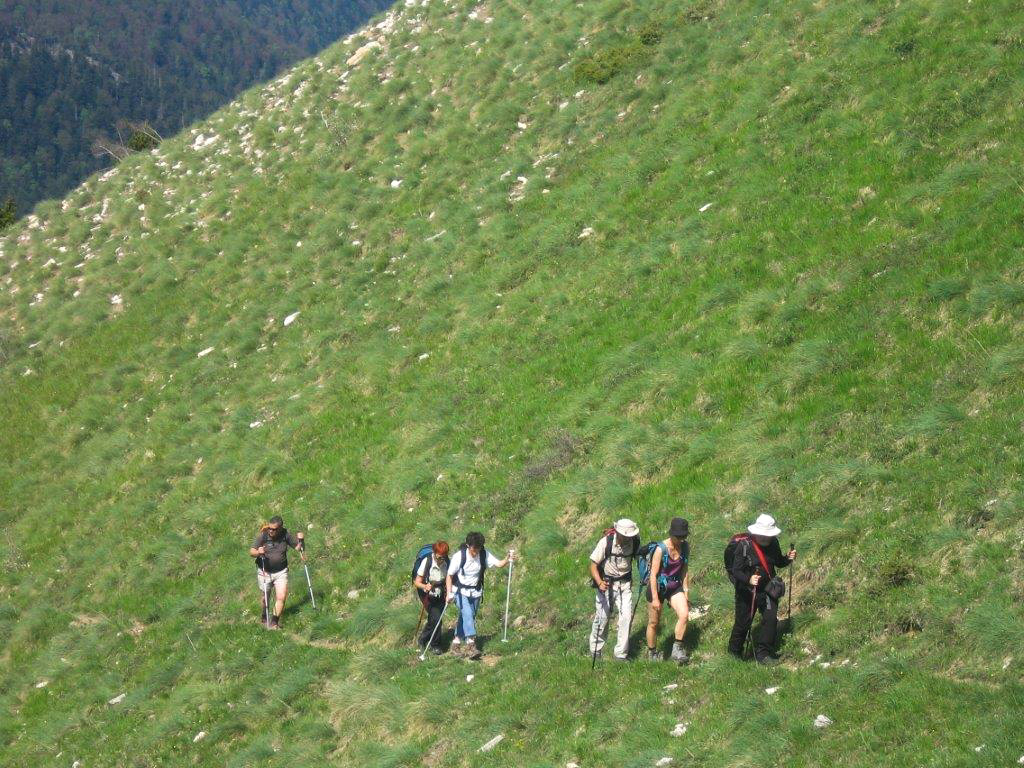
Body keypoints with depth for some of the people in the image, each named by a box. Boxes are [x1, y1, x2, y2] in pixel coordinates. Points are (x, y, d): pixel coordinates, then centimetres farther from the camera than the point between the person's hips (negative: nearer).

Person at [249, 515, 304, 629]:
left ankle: (274, 622, 7)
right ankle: (265, 618, 39)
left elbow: (298, 547, 5)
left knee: (281, 597, -8)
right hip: (265, 572, -1)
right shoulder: (263, 535, -15)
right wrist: (258, 552, -38)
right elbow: (251, 551, -15)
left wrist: (301, 541, -16)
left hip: (281, 572, 1)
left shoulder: (286, 535, -7)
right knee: (264, 598, 14)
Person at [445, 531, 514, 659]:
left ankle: (456, 643, 22)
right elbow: (449, 576, -11)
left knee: (465, 618, 8)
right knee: (467, 614, -22)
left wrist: (507, 559, -34)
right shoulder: (459, 556, -18)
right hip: (460, 591, -4)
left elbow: (499, 564, -13)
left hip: (475, 592, 4)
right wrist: (449, 593, -18)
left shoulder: (484, 554, -8)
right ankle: (471, 644, -28)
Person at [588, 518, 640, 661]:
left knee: (626, 616, -9)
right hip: (606, 583, -2)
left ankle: (621, 653, 1)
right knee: (602, 617, 1)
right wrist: (599, 583, -33)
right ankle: (595, 651, 23)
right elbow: (593, 565, -17)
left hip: (624, 584, 2)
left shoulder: (634, 542, -11)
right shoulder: (606, 542, -21)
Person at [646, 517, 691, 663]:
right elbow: (653, 575, -18)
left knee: (684, 614, -17)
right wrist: (655, 598, -18)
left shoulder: (685, 547, -6)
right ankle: (652, 654, 26)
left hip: (675, 587, 4)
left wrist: (686, 592, 7)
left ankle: (677, 649, -6)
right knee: (654, 622, 8)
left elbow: (685, 570, 7)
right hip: (658, 587, -4)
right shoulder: (661, 549, -22)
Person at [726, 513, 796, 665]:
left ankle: (763, 653, 5)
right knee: (743, 622, 7)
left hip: (767, 589, 5)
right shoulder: (744, 545, -21)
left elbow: (778, 562, 12)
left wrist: (788, 559, -9)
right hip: (746, 590, -4)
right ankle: (735, 651, 31)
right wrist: (748, 579, -39)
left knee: (771, 619, -5)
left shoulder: (772, 543, -3)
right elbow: (735, 571, -21)